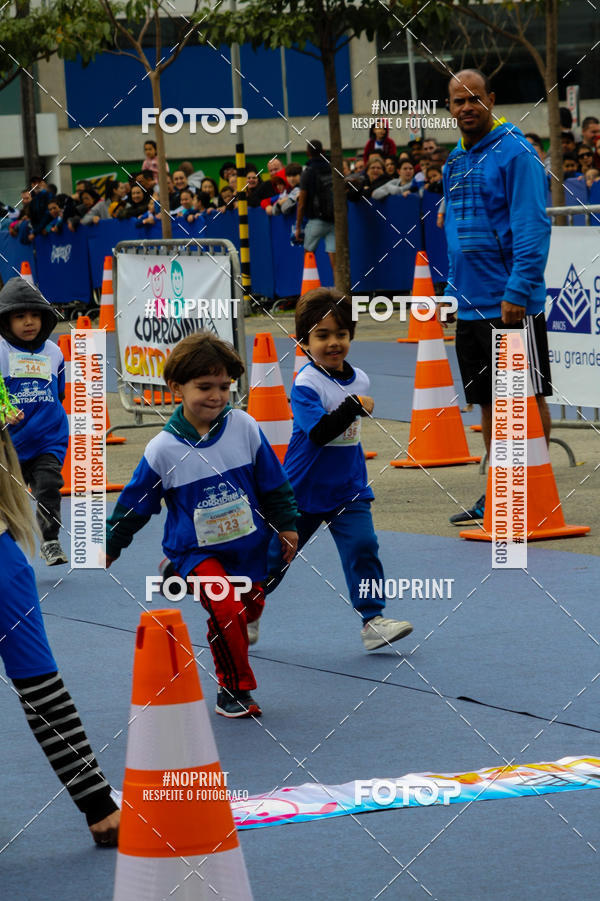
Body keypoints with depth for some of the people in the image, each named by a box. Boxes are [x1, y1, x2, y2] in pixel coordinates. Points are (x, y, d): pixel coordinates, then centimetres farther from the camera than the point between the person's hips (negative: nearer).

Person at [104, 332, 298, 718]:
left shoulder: (244, 427, -8)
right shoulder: (163, 450, -13)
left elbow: (274, 483, 6)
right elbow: (134, 504, 0)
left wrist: (287, 526, 11)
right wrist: (108, 546, 7)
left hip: (249, 544, 4)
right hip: (197, 550, -4)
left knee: (250, 607, 11)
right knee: (226, 611, -21)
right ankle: (234, 691, -2)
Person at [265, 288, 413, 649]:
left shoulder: (359, 379, 1)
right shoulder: (306, 384, -20)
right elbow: (318, 432, -33)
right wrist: (353, 406, -40)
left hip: (349, 490, 4)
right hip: (303, 491, -4)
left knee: (363, 546, -13)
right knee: (277, 554, 9)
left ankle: (373, 620, -10)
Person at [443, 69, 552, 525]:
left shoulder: (516, 153, -11)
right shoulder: (455, 162, 13)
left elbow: (533, 228, -17)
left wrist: (517, 293, -23)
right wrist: (453, 290, 16)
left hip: (514, 304, -8)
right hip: (472, 306, 8)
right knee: (489, 401, 12)